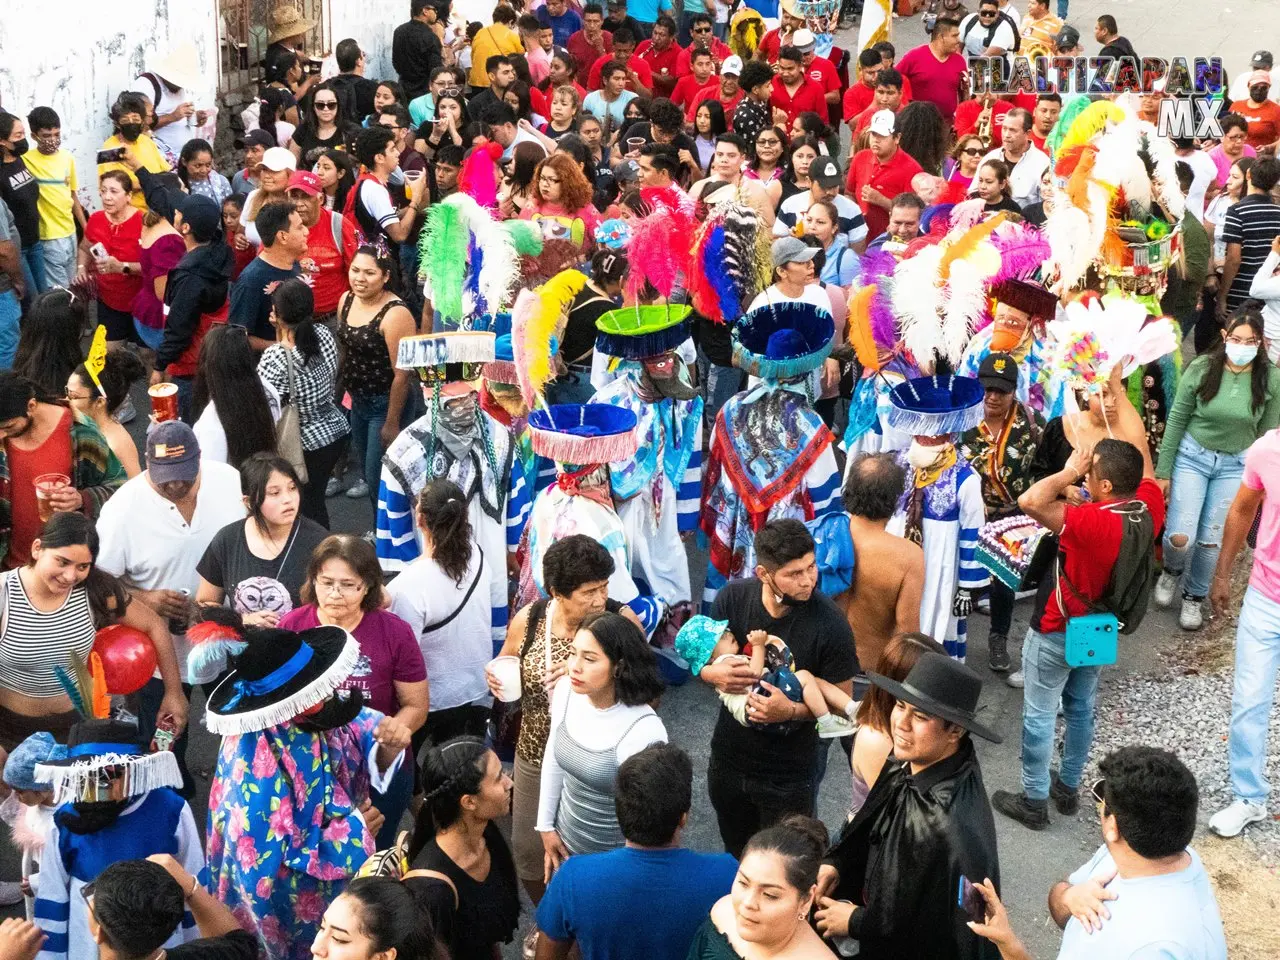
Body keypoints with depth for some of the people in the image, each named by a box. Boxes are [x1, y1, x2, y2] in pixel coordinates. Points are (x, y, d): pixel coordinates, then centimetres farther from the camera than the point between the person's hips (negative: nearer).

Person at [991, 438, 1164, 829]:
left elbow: (1030, 501, -46)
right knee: (1081, 709, 23)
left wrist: (1069, 472, -32)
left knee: (1039, 716, 9)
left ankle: (1034, 801, 21)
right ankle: (1068, 789, 38)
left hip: (1057, 633, -7)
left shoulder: (1093, 522, -37)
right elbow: (1142, 465, 5)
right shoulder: (1149, 507, -15)